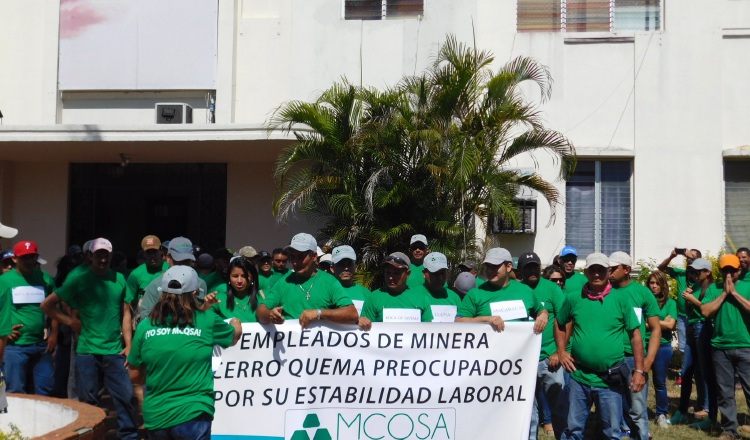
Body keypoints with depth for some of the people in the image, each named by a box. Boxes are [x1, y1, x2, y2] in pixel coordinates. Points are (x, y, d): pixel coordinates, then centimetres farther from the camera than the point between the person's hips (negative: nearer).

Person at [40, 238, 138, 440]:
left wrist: (128, 346, 2)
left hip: (115, 351, 1)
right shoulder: (79, 280, 0)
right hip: (87, 351, -1)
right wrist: (71, 321, -3)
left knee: (125, 396, -1)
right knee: (88, 402, 7)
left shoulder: (120, 279, 6)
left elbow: (126, 314, 9)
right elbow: (46, 304, 3)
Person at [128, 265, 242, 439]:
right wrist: (236, 323, 37)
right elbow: (235, 336, 15)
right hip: (192, 416, -3)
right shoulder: (207, 321, -6)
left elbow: (134, 375, 7)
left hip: (155, 417, 3)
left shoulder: (145, 326, -2)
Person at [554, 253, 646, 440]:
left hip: (611, 380, -1)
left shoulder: (620, 300, -3)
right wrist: (561, 351, 5)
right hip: (579, 377, 1)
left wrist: (639, 370, -3)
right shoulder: (573, 299, 1)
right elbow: (559, 324, 17)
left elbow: (635, 334, 1)